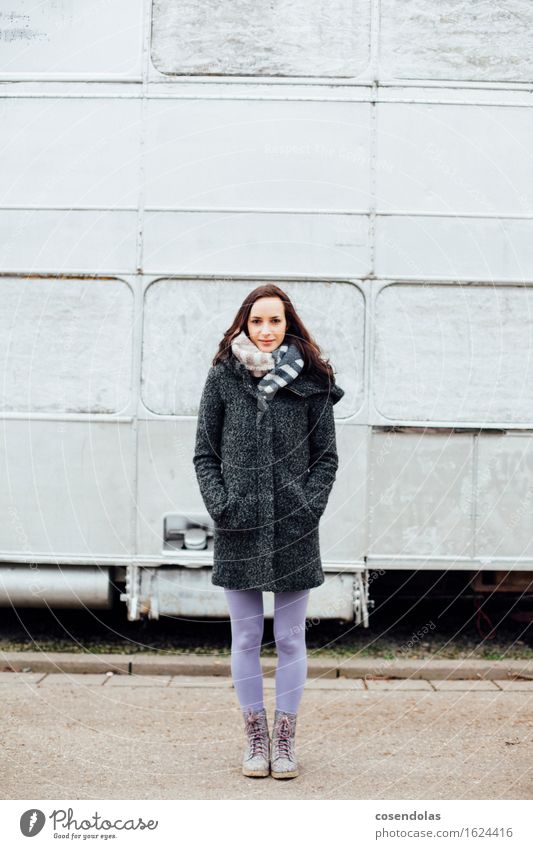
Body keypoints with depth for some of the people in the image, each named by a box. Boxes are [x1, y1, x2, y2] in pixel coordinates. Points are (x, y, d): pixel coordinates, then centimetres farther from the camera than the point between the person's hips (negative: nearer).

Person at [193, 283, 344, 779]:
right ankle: (255, 737, 18)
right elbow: (204, 454, 6)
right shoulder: (223, 377, 3)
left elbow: (326, 456, 6)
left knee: (290, 639, 6)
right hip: (238, 530, 1)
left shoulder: (311, 381, 2)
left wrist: (310, 506, -7)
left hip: (293, 530, 0)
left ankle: (285, 738, 17)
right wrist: (220, 505, -6)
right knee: (246, 638, 7)